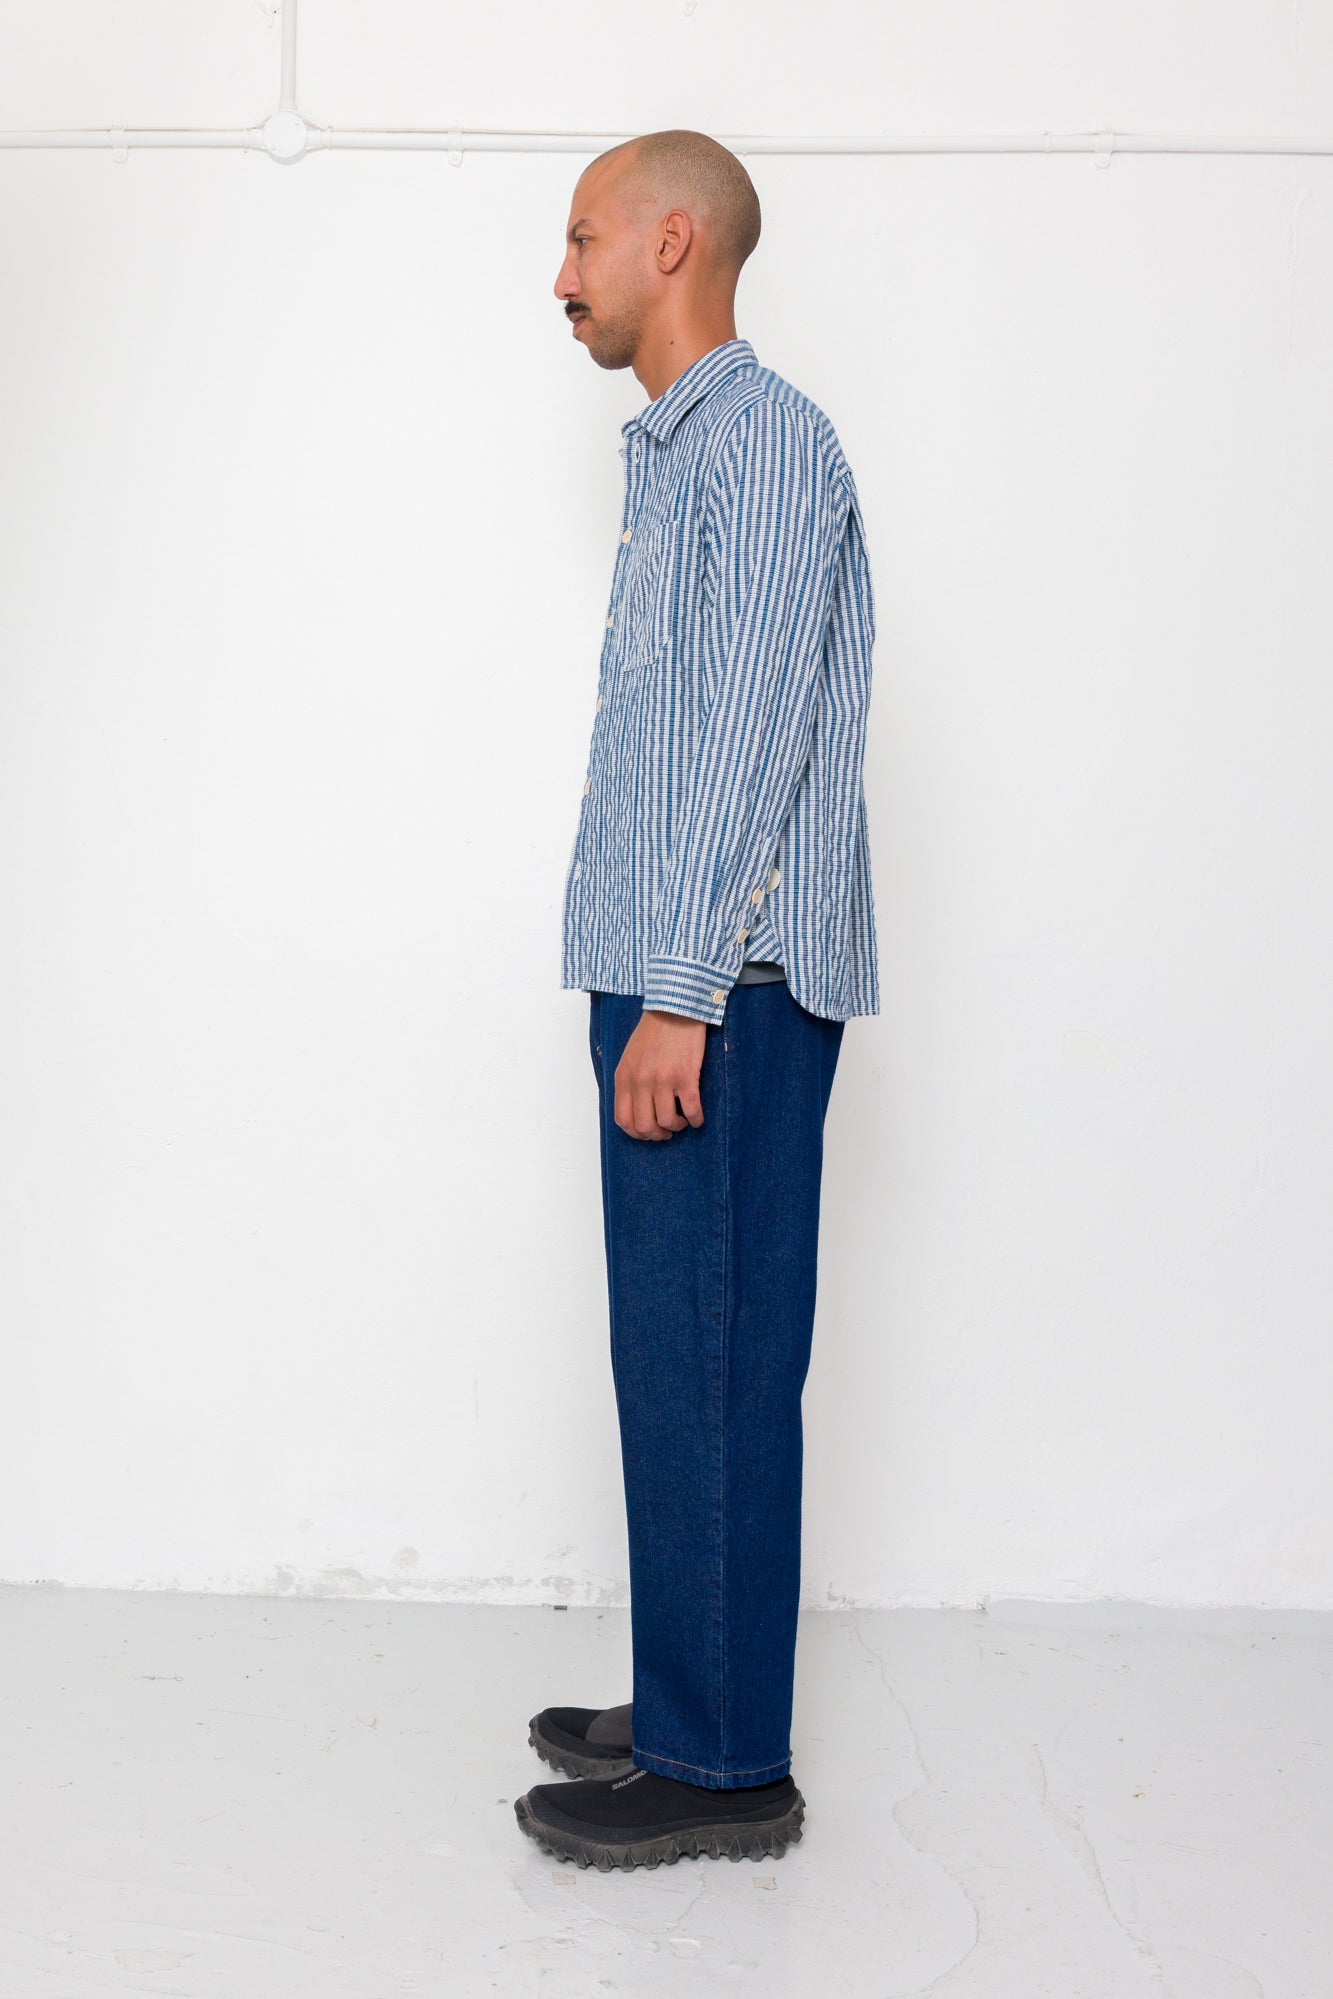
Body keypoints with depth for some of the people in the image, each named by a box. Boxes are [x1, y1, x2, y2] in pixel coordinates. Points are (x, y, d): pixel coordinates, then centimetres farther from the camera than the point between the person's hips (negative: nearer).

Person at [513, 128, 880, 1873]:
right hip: (676, 978, 10)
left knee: (705, 1369, -5)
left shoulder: (762, 438, -10)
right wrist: (654, 989, 19)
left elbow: (756, 736, -18)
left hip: (725, 988, -10)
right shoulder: (679, 451, 21)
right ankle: (686, 1709, 24)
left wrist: (680, 995, -20)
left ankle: (723, 1768, 6)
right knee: (680, 1363, 13)